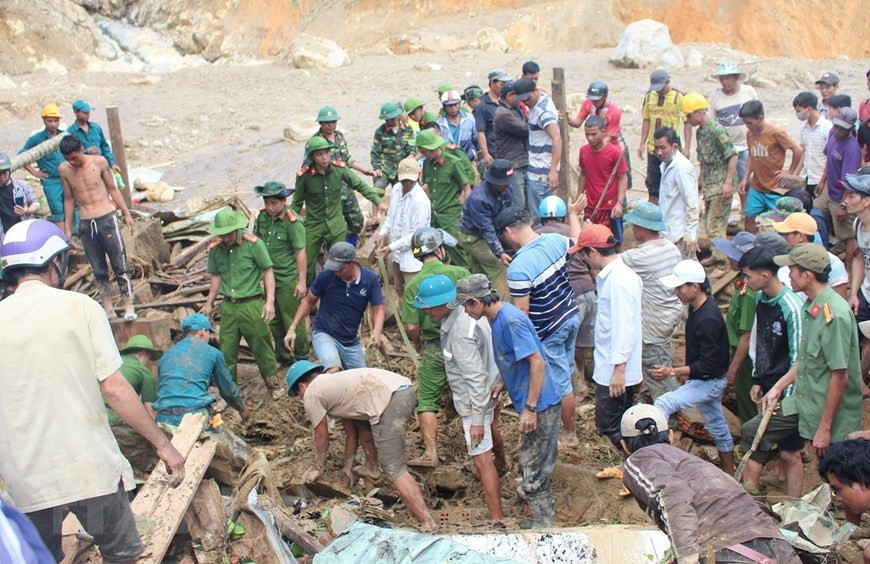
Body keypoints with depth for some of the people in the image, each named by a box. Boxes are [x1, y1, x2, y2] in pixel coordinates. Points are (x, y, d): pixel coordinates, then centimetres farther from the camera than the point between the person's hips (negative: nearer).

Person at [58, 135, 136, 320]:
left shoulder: (99, 162, -4)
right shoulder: (64, 170, 1)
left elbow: (113, 188, 5)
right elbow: (69, 199, 12)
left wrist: (126, 214, 5)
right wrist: (67, 228, 14)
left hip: (107, 219, -2)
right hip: (86, 225, 2)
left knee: (120, 266, -3)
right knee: (99, 271, 8)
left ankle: (129, 307, 0)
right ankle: (108, 309, 16)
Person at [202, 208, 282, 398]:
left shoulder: (254, 244, -10)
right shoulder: (215, 249, 2)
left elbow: (268, 272, -6)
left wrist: (270, 301, -13)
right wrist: (209, 304, 20)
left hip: (252, 304, -4)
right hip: (228, 306, 4)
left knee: (262, 347, 6)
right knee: (226, 351, 9)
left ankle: (273, 384, 24)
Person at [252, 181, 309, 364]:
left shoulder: (293, 222, -19)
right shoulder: (262, 216, 0)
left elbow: (301, 252, -18)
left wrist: (302, 282, -18)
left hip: (288, 280, -7)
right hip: (268, 277, 7)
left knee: (292, 320, 3)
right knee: (273, 319, 18)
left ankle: (302, 357, 20)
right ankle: (282, 354, 36)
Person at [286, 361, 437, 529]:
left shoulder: (311, 394, 10)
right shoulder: (332, 381, 35)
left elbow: (321, 436, 18)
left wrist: (318, 468, 34)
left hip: (389, 401, -9)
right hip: (405, 391, 9)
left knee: (394, 469, -6)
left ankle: (428, 524, -12)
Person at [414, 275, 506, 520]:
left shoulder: (460, 331, -34)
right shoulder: (467, 311, -6)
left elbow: (476, 378, -32)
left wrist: (477, 420, -28)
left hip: (473, 399, -10)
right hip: (485, 390, 10)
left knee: (482, 459, -7)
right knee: (490, 427, 36)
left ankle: (497, 519, -4)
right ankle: (501, 462, 65)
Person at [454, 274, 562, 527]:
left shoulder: (511, 321, -23)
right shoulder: (498, 318, 7)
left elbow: (537, 363, -25)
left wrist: (530, 408, -24)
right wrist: (504, 382, 10)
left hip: (540, 404, -10)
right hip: (531, 403, 10)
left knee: (533, 474, -2)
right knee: (531, 466, 22)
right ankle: (545, 520, 37)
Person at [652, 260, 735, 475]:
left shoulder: (708, 320, -29)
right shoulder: (696, 307, 1)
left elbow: (707, 365, -28)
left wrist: (672, 372, -32)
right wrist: (685, 371, 18)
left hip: (709, 382, -10)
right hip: (704, 379, 10)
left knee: (662, 405, -20)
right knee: (717, 425, 21)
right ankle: (729, 474, 35)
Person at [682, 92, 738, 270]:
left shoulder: (716, 130, -16)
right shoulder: (700, 131, 11)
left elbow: (732, 155, -19)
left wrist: (728, 182, -23)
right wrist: (701, 183, 22)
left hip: (720, 186, -9)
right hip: (708, 185, 9)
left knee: (715, 225, -9)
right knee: (709, 222, 16)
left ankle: (722, 263, -3)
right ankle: (717, 256, 29)